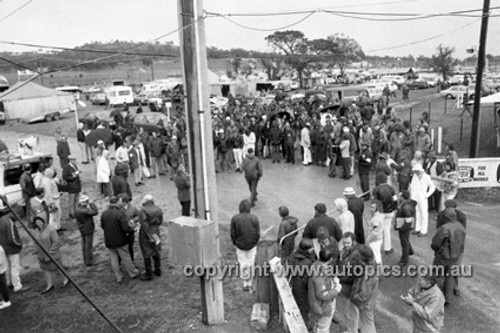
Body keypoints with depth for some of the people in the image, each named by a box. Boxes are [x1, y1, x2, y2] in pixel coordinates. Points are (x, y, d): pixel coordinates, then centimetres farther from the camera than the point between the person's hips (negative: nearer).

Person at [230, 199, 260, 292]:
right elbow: (258, 233, -5)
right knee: (251, 264, 12)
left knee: (243, 264, 10)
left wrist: (235, 243, 11)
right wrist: (255, 242, 11)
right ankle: (249, 284, 20)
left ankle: (245, 284, 14)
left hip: (240, 245, 0)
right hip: (252, 245, 0)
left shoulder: (234, 218, -11)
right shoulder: (254, 218, -10)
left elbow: (232, 234, -5)